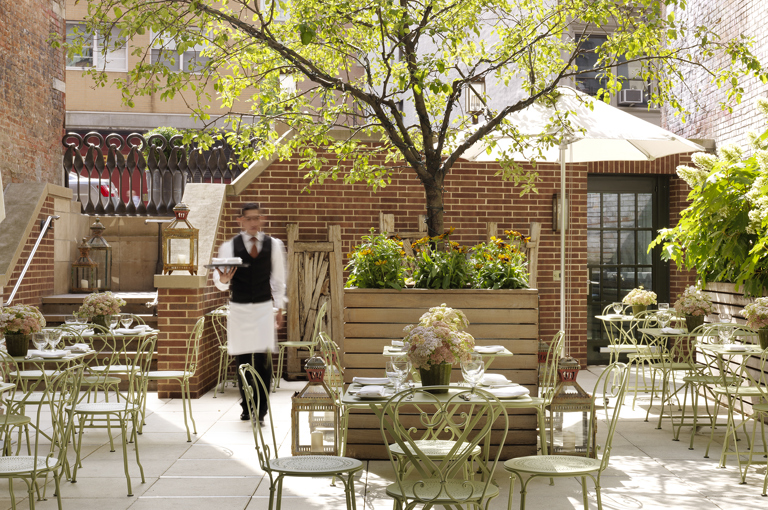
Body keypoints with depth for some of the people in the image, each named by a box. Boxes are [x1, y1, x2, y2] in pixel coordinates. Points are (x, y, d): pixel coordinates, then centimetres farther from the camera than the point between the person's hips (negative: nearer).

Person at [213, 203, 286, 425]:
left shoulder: (274, 245, 3)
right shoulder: (229, 246, -2)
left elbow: (278, 279, 12)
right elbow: (220, 283, -6)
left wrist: (279, 309, 12)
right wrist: (223, 279, -30)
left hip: (264, 307, 0)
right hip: (239, 308, 0)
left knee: (264, 360, -8)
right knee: (242, 360, 6)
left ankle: (261, 410, 0)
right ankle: (246, 407, 23)